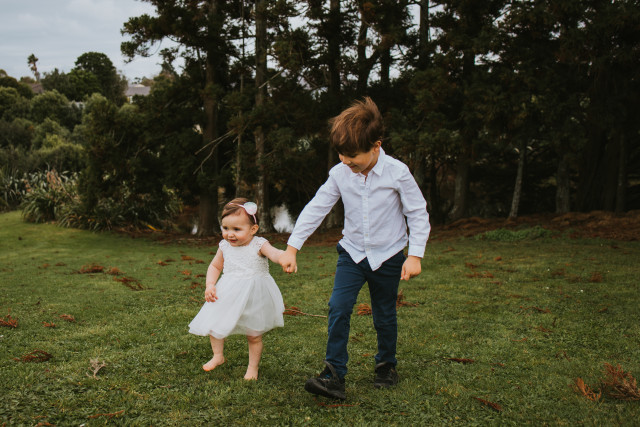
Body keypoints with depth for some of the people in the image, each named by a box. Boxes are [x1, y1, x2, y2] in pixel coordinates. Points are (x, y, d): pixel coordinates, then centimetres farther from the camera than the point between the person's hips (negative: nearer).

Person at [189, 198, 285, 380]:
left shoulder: (258, 245, -15)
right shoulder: (224, 247, -2)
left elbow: (275, 254, -33)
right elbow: (215, 266, 13)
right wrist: (210, 285, -4)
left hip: (254, 298, -4)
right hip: (228, 295, 4)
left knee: (254, 335, 8)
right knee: (213, 324, 9)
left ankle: (253, 367, 28)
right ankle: (218, 356, 34)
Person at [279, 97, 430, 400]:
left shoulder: (397, 172, -16)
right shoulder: (339, 173, -8)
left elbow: (418, 213, -9)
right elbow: (316, 208, -3)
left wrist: (415, 255, -14)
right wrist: (291, 248, -5)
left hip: (387, 256, -2)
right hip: (352, 253, 2)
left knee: (384, 317, 11)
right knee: (338, 308, -14)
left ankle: (386, 366, 35)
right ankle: (334, 375, -9)